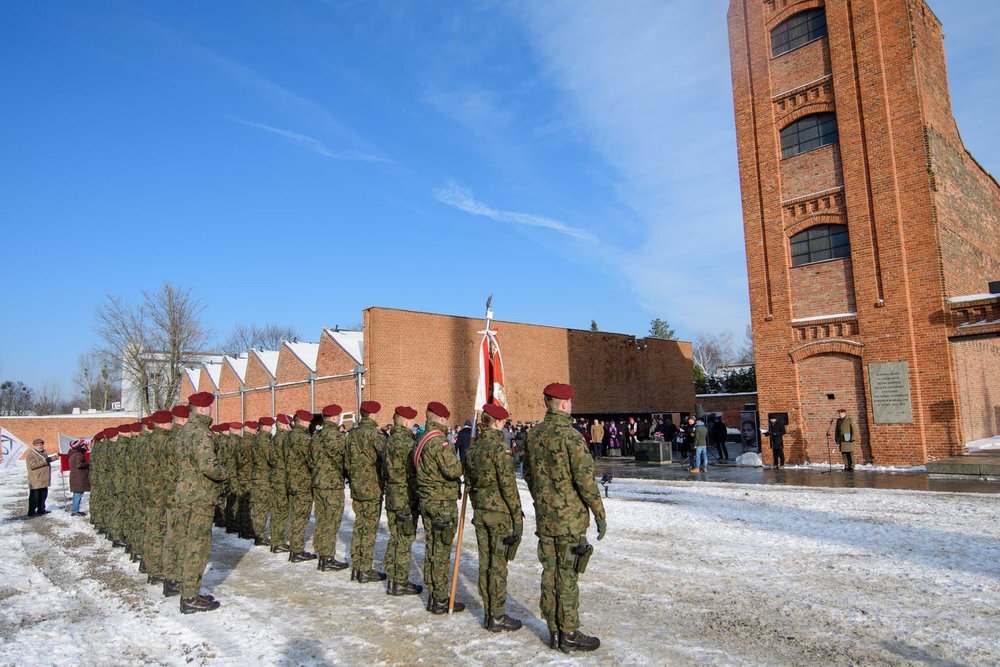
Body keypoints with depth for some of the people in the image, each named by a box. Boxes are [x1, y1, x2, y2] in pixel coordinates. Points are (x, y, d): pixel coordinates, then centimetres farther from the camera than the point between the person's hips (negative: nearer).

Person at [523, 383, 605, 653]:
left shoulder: (534, 435, 5)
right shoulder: (571, 436, -17)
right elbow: (585, 479, -17)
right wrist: (600, 514, -8)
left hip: (544, 518, 6)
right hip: (570, 519, -6)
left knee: (549, 573, 13)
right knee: (567, 577, 3)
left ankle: (554, 631, 24)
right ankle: (569, 635, 14)